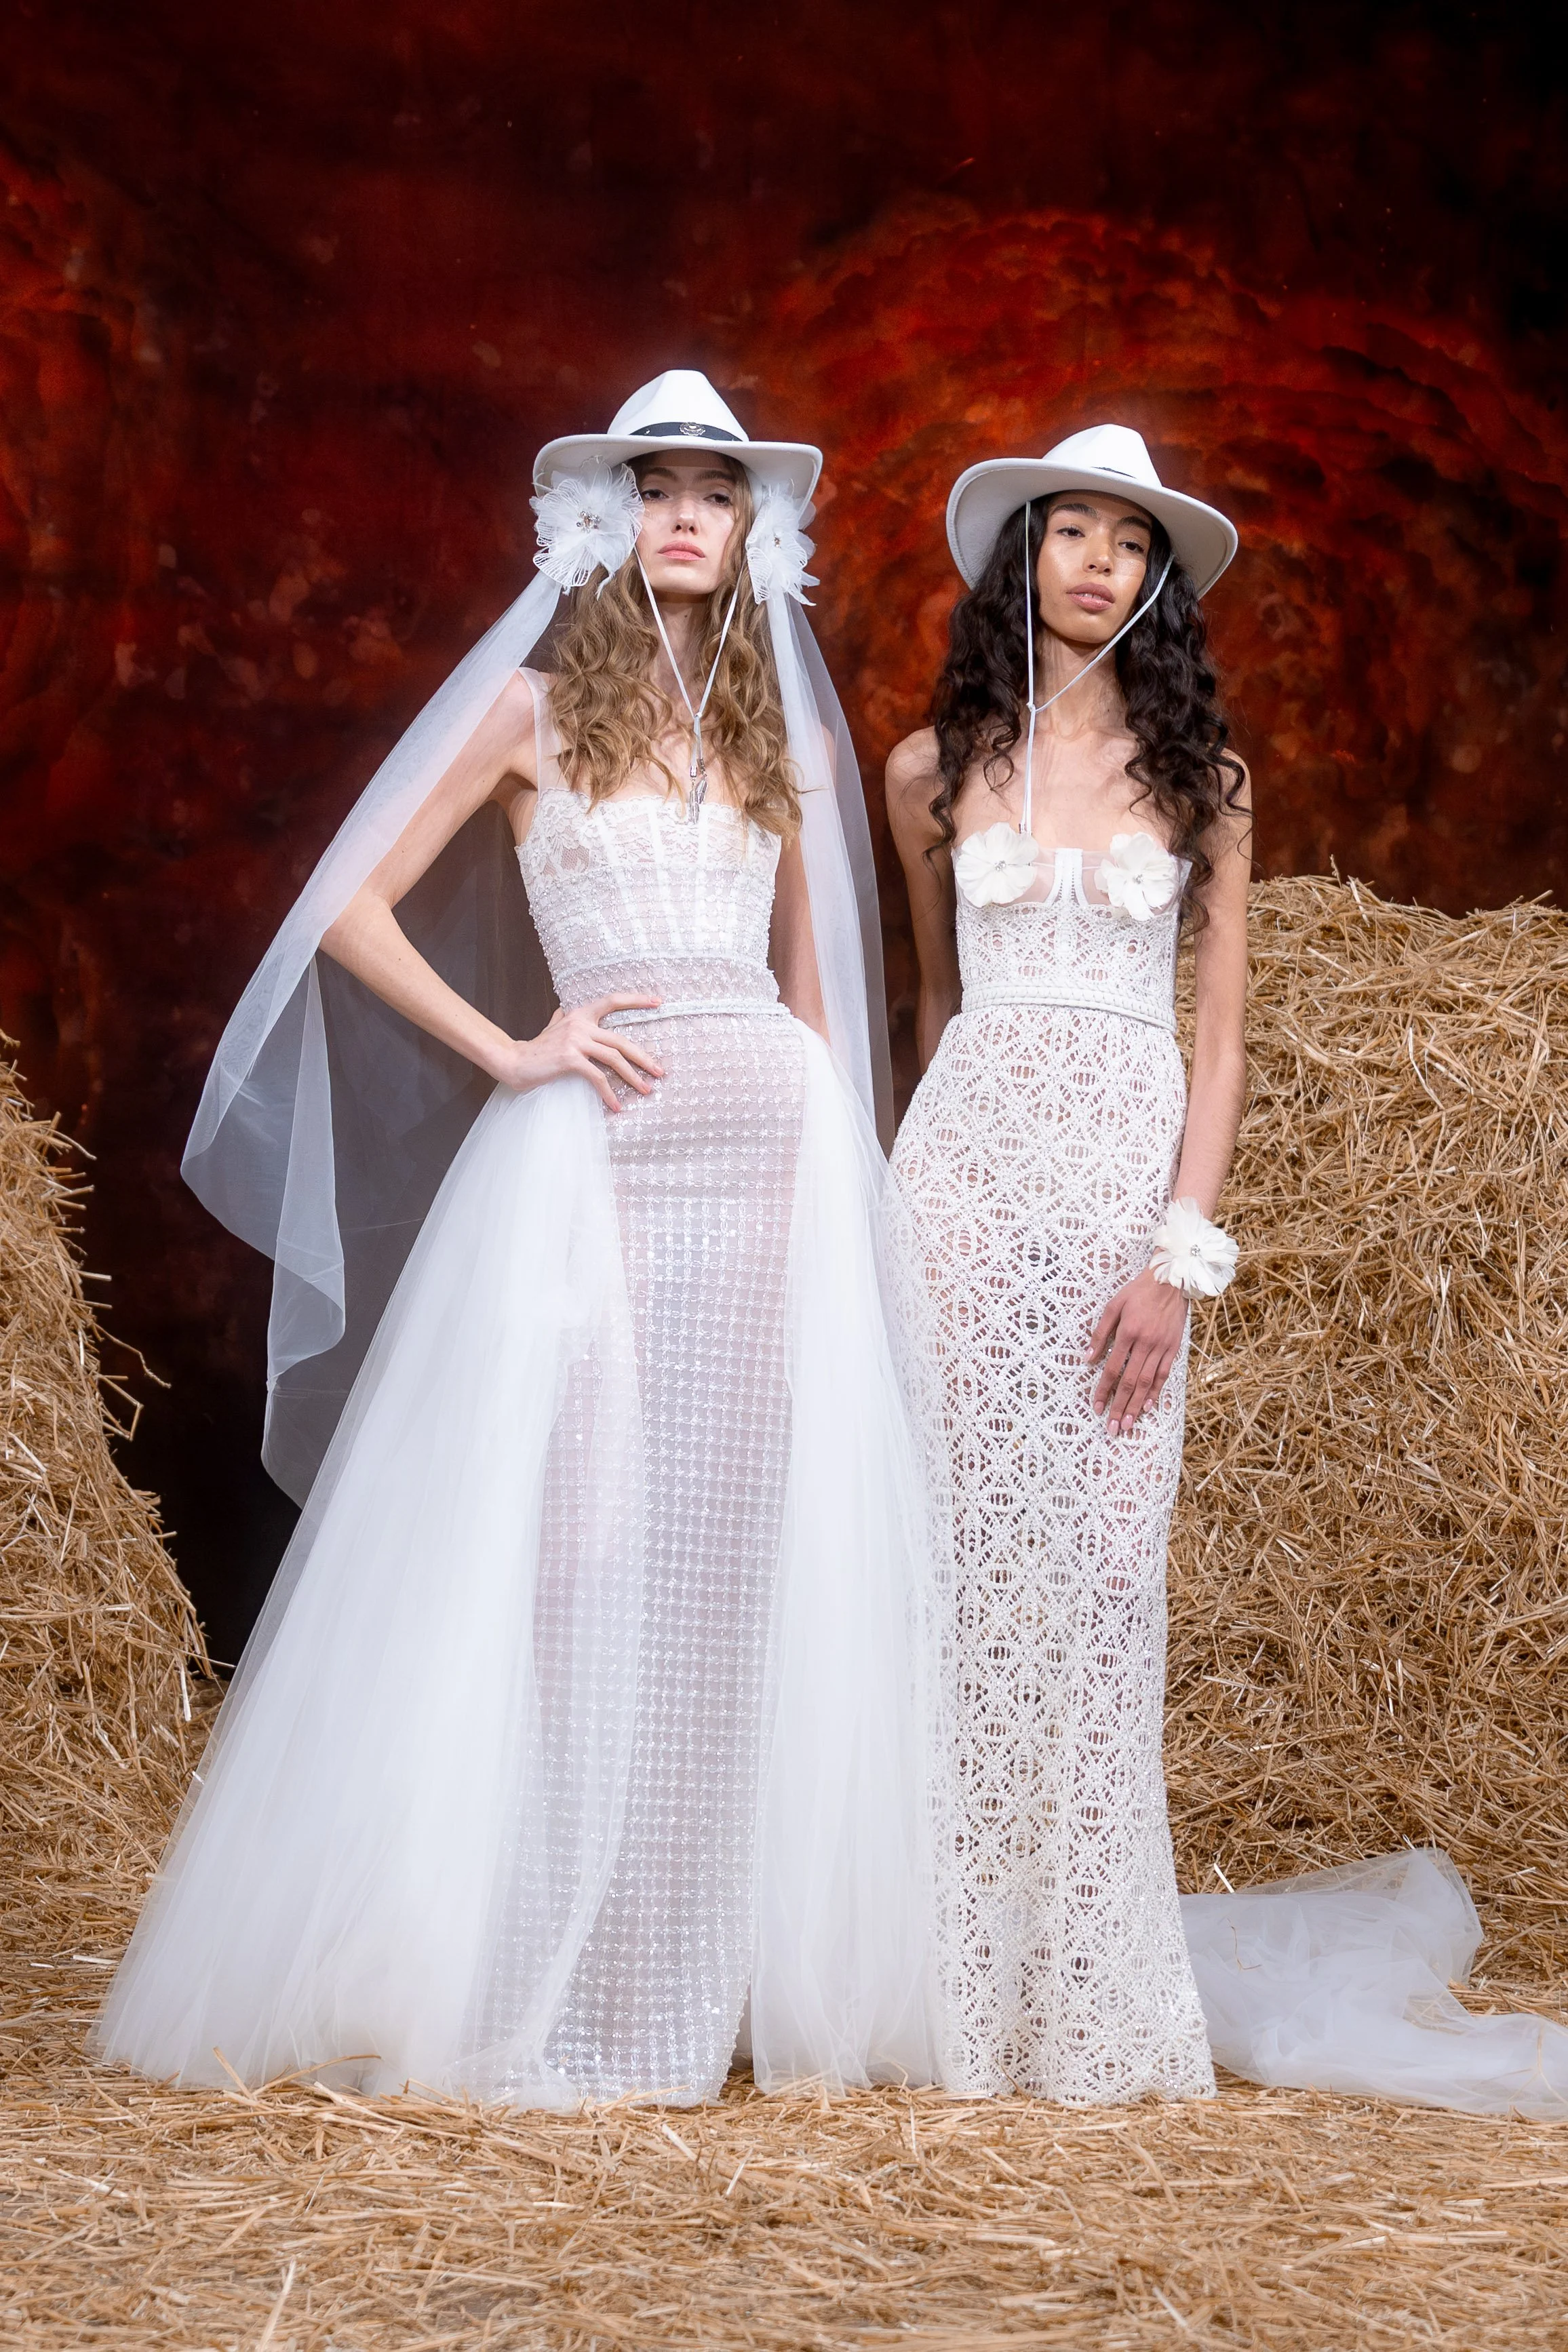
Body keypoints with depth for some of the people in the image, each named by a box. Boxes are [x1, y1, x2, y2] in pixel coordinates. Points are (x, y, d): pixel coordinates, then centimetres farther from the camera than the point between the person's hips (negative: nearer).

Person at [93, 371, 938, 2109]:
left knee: (744, 1568, 3)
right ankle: (523, 1991, 6)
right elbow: (351, 911, 2)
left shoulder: (788, 731, 16)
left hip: (777, 1150, 4)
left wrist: (840, 1174, 13)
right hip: (593, 1153, -3)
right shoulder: (533, 704, 5)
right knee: (564, 1558, -4)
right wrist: (510, 1051, -6)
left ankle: (703, 1985, 13)